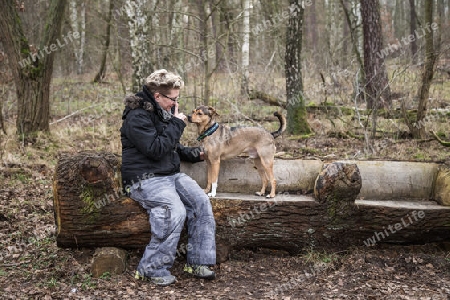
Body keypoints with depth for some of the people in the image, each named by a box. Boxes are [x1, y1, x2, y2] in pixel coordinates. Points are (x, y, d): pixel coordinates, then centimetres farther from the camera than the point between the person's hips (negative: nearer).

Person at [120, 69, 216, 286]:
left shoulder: (165, 113, 15)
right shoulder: (137, 116, -13)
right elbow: (156, 149, -23)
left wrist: (193, 154, 9)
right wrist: (177, 124, -14)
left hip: (171, 174, 9)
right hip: (145, 179, -8)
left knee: (201, 202, -14)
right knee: (175, 210, -31)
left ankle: (198, 262, -7)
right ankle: (153, 269, -19)